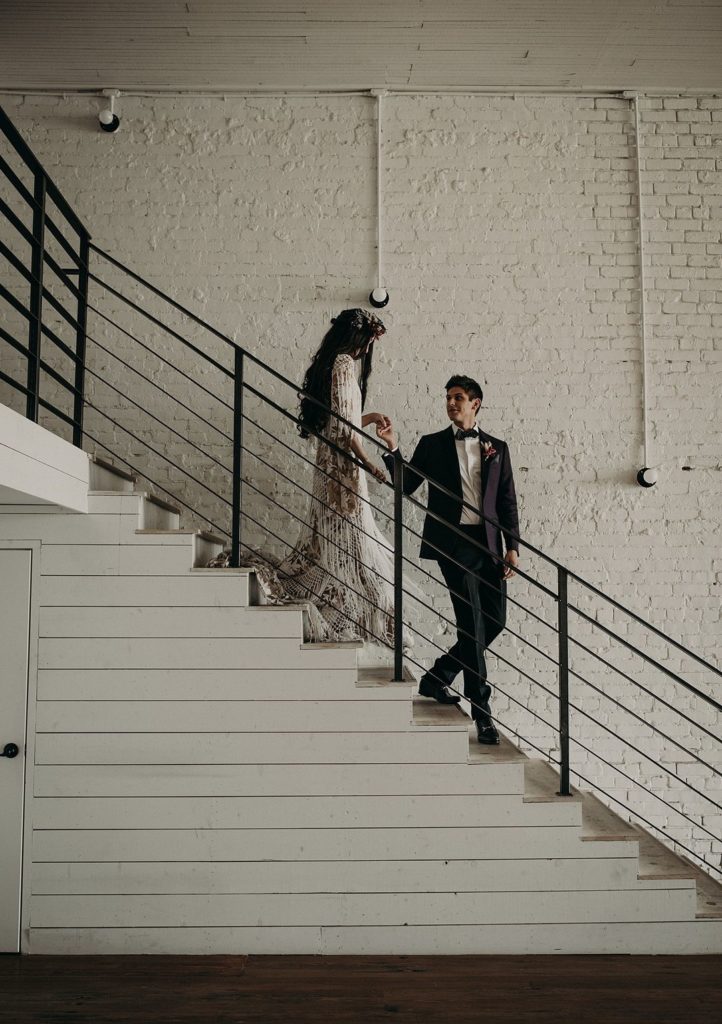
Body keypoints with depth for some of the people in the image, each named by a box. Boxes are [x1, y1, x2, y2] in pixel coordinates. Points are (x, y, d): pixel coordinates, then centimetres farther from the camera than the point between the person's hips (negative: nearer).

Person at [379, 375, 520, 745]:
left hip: (488, 542, 4)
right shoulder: (432, 444, 10)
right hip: (452, 541, -4)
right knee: (472, 621, -10)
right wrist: (392, 449, -8)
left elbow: (507, 500, 12)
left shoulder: (496, 448, 15)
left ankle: (436, 678, 22)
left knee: (494, 621, 4)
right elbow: (405, 486, 5)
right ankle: (481, 711, -5)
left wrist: (512, 546, 4)